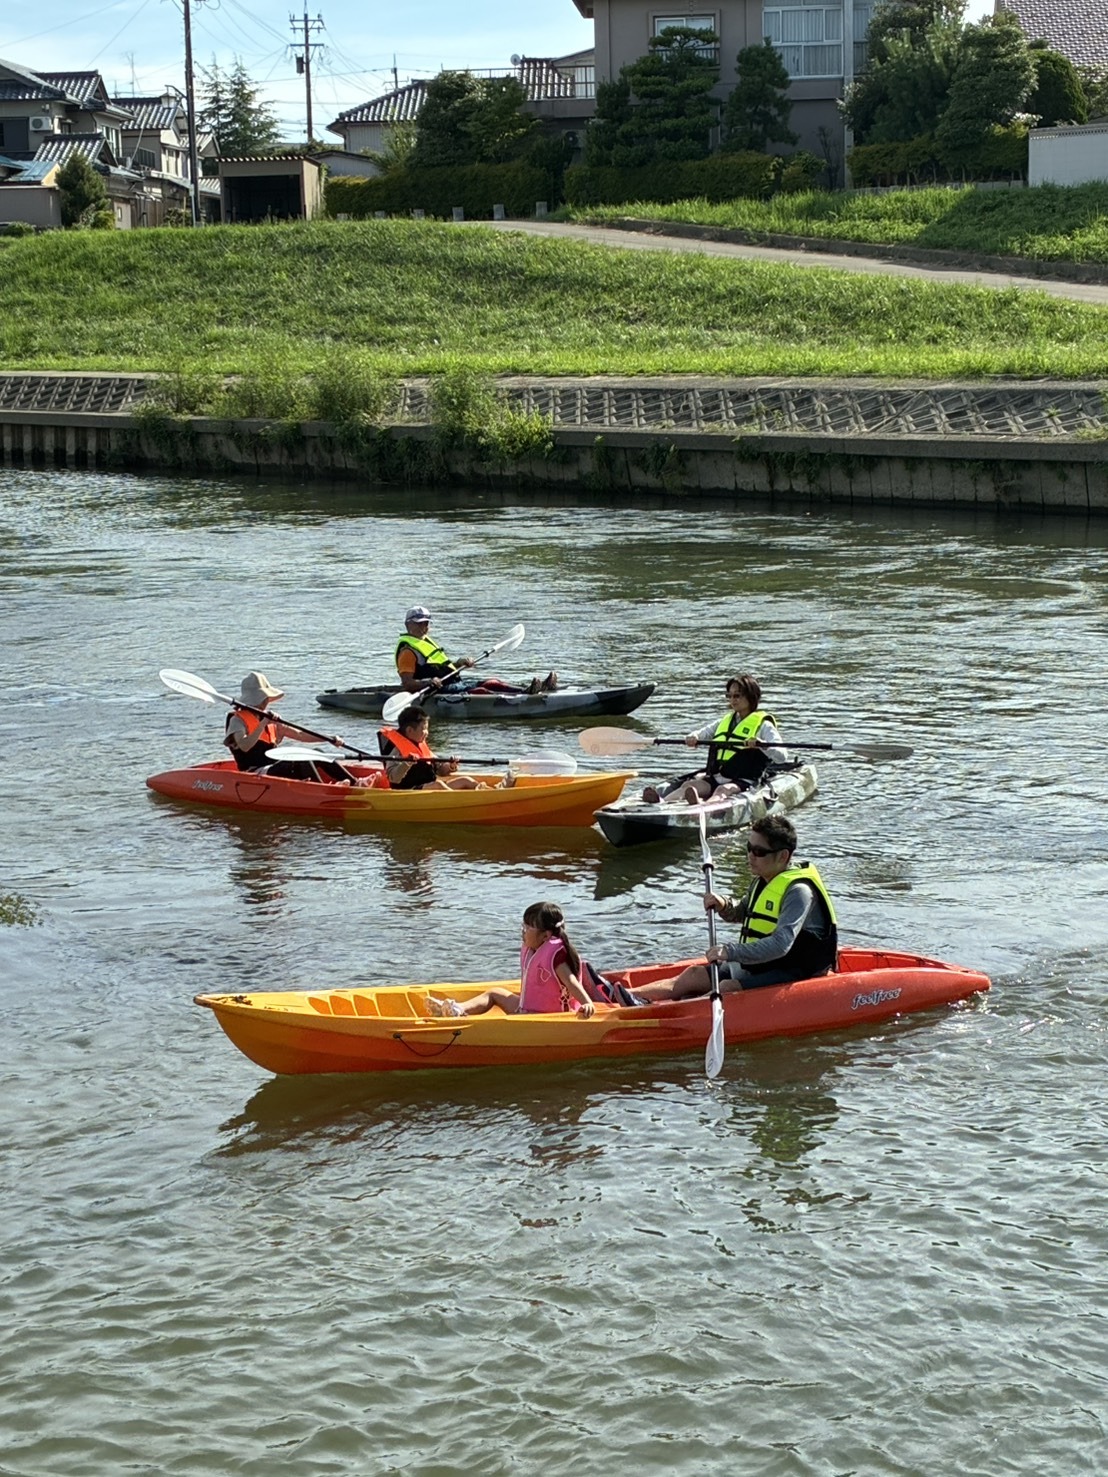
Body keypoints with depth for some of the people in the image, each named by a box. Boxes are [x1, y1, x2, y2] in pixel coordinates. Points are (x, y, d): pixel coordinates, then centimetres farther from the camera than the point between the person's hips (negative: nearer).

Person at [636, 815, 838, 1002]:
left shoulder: (798, 891, -21)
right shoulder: (762, 880, 9)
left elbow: (781, 945, -34)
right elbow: (741, 914, 28)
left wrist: (731, 952, -43)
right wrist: (723, 906, 4)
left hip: (794, 975, -9)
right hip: (759, 965, 9)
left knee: (727, 988, -29)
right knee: (694, 975, -3)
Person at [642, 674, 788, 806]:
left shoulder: (763, 725, 3)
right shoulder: (727, 720, 25)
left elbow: (782, 757, -8)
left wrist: (762, 745, -27)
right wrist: (692, 738, -3)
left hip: (742, 783, -6)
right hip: (716, 778, 6)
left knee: (723, 790, -38)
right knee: (690, 785, -24)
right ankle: (661, 802, -53)